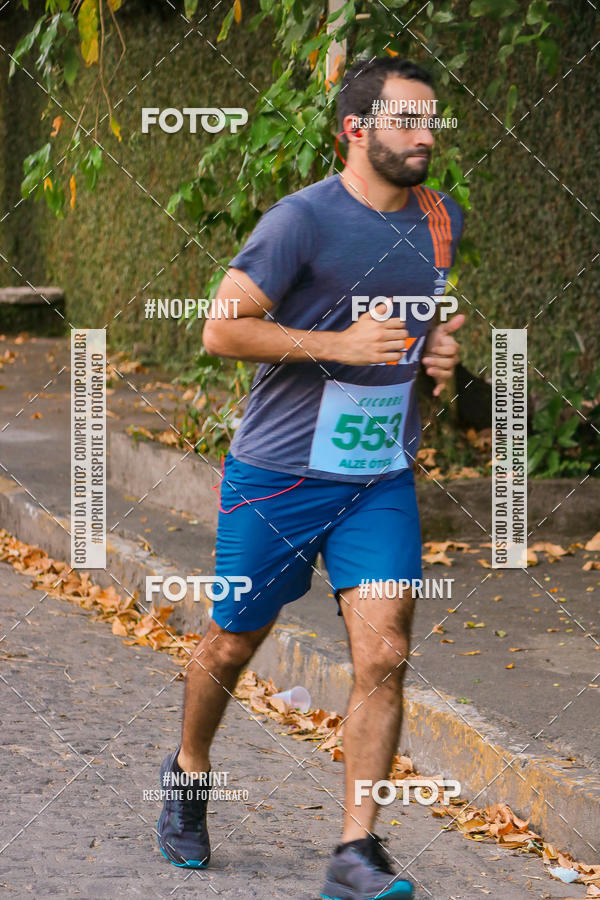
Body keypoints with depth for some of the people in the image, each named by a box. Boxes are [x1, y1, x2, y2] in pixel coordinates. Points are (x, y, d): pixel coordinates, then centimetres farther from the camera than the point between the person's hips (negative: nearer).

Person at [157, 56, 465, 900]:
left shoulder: (443, 220, 6)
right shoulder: (302, 220, -15)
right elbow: (222, 329, -16)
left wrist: (441, 346, 4)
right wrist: (340, 344, -23)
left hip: (382, 482, 4)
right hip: (276, 477, -4)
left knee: (384, 657, -9)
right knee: (233, 645, 11)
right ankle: (189, 773, 40)